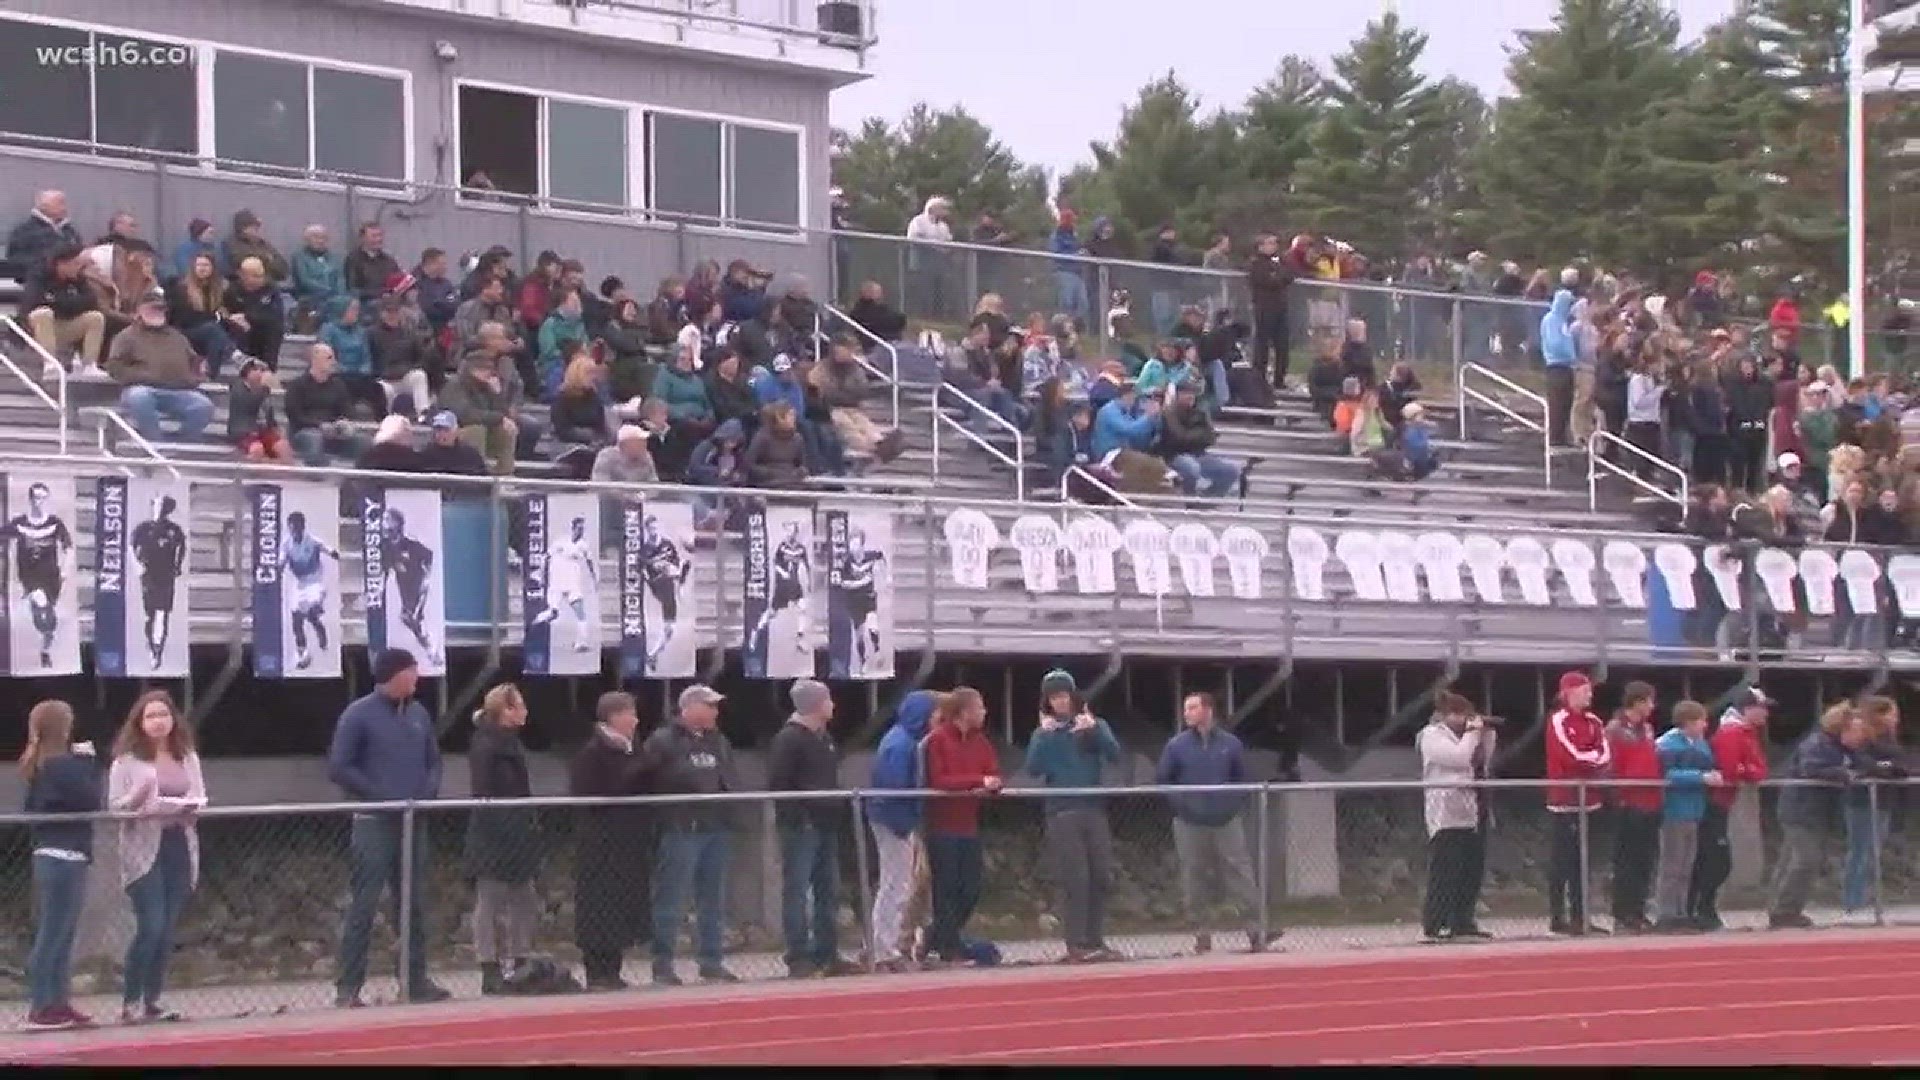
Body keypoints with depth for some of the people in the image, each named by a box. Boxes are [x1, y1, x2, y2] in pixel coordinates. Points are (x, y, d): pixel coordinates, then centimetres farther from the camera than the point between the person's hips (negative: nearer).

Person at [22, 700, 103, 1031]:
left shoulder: (38, 765, 12)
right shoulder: (63, 765, -15)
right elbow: (91, 801, -15)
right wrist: (88, 762, -7)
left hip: (48, 855, 9)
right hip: (66, 858, -9)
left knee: (53, 934, 12)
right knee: (54, 934, -6)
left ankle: (57, 1004, 16)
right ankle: (41, 1009, -5)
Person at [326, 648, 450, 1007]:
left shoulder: (418, 713, 10)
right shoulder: (360, 714, -7)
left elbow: (433, 761, 19)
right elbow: (339, 768, -11)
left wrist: (427, 793, -1)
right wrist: (383, 797, -15)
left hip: (414, 824, 6)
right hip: (374, 824, -6)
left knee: (413, 905, 10)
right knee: (363, 906, -6)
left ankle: (415, 981, 17)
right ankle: (348, 987, -4)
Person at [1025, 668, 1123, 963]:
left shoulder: (1094, 725, 9)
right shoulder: (1045, 733, 6)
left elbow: (1114, 755, -6)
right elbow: (1034, 768, -8)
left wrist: (1093, 729, -19)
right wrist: (1045, 735, -16)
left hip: (1094, 809, 2)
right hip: (1062, 813, -2)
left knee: (1099, 877, 2)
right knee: (1075, 880, -8)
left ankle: (1095, 941, 10)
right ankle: (1077, 945, -8)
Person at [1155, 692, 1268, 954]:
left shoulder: (1230, 744, 3)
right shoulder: (1177, 746, 1)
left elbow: (1243, 779, 12)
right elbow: (1162, 780, 5)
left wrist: (1235, 804, -1)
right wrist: (1180, 804, -4)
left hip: (1226, 823, 0)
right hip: (1189, 825, 0)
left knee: (1240, 876, -5)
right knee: (1193, 881, 1)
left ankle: (1256, 932, -5)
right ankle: (1201, 934, 8)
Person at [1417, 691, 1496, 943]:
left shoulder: (1458, 735, 20)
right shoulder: (1432, 736, -7)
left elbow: (1482, 760, 19)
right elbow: (1460, 758, -20)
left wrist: (1486, 733, 9)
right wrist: (1473, 732, -10)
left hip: (1470, 812, 9)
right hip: (1447, 815, -9)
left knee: (1471, 870, 9)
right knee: (1444, 872, -10)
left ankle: (1462, 922, 15)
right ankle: (1434, 925, -10)